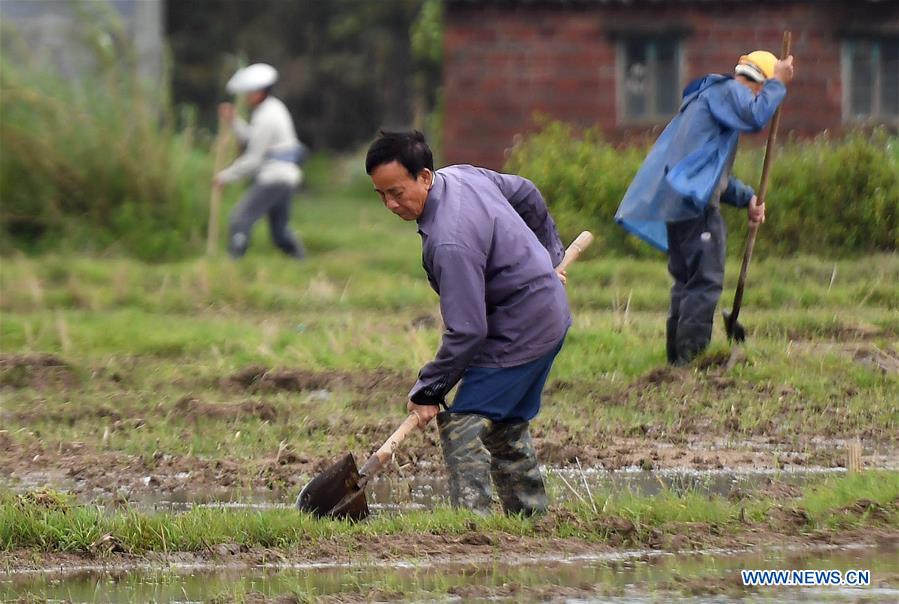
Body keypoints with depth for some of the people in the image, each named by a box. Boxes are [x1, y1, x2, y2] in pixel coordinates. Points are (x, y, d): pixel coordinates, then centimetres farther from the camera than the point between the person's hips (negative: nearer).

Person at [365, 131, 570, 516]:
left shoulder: (450, 243, -31)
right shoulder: (463, 175, -1)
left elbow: (466, 332, -30)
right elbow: (526, 195, 19)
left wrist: (429, 391, -19)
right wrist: (548, 255, 34)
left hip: (519, 333, -11)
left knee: (462, 426, -14)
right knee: (507, 427, 21)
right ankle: (530, 514, 28)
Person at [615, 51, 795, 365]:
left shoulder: (706, 97, 29)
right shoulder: (728, 91, -2)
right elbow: (756, 116, -23)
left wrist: (746, 198, 22)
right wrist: (777, 83, -8)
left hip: (675, 202, 10)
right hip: (695, 202, -10)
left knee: (687, 281, 14)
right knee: (706, 282, -11)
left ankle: (677, 357, 17)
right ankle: (691, 357, -16)